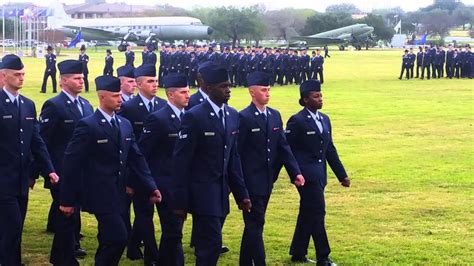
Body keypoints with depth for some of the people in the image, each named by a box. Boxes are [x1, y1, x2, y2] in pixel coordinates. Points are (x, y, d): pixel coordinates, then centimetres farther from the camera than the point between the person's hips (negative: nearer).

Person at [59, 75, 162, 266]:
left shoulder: (125, 125, 10)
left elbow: (137, 159, 11)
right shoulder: (88, 126, -12)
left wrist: (151, 188, 2)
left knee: (108, 242, 13)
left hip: (117, 194, 7)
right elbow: (71, 163, -11)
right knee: (118, 238, -14)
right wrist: (67, 200, -11)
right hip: (99, 194, -7)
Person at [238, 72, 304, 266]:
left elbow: (283, 147, 8)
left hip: (267, 181, 7)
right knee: (255, 224, -6)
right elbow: (237, 153, -13)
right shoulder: (244, 118, -12)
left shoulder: (275, 115, 9)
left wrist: (295, 172, -1)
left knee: (254, 224, 15)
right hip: (251, 182, -7)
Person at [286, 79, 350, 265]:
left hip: (319, 175, 8)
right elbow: (287, 150, -10)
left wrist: (342, 175, 12)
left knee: (307, 213, 14)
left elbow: (330, 150, 15)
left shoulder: (325, 120, 13)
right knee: (317, 213, -8)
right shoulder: (297, 121, -10)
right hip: (307, 175, -8)